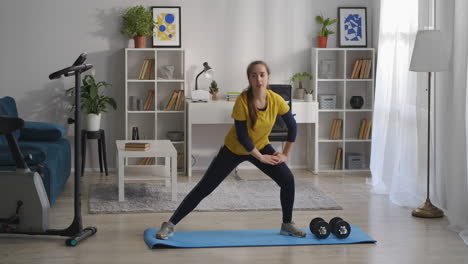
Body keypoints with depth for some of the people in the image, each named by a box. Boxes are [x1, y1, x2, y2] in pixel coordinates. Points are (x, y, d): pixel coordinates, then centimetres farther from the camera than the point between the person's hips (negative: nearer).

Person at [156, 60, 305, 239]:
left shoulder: (276, 100, -20)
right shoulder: (243, 101, -30)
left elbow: (292, 126, -5)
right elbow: (242, 136, -24)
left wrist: (285, 154, -3)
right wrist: (260, 157, -17)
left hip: (261, 146, 4)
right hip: (234, 149, -3)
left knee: (287, 180, -10)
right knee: (204, 187, -6)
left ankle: (287, 225, 11)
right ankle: (170, 224, 3)